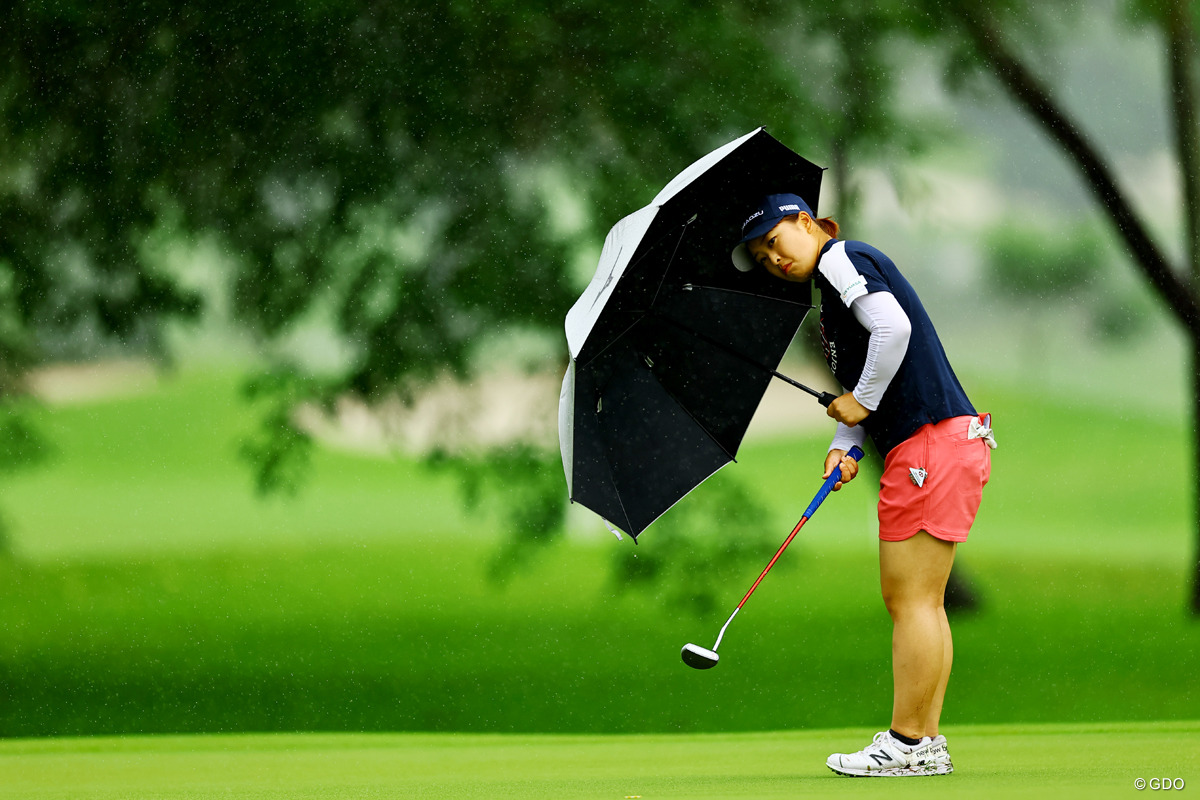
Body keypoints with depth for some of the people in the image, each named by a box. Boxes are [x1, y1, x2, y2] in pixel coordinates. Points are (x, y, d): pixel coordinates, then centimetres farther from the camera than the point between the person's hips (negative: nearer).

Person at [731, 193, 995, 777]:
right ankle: (928, 744, 12)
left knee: (910, 599, -7)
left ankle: (905, 745, -5)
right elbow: (854, 389, 23)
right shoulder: (832, 291, 24)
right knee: (920, 602, 11)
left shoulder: (842, 258, -5)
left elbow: (893, 327, -20)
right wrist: (843, 446, 6)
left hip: (931, 442, -10)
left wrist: (863, 401, -9)